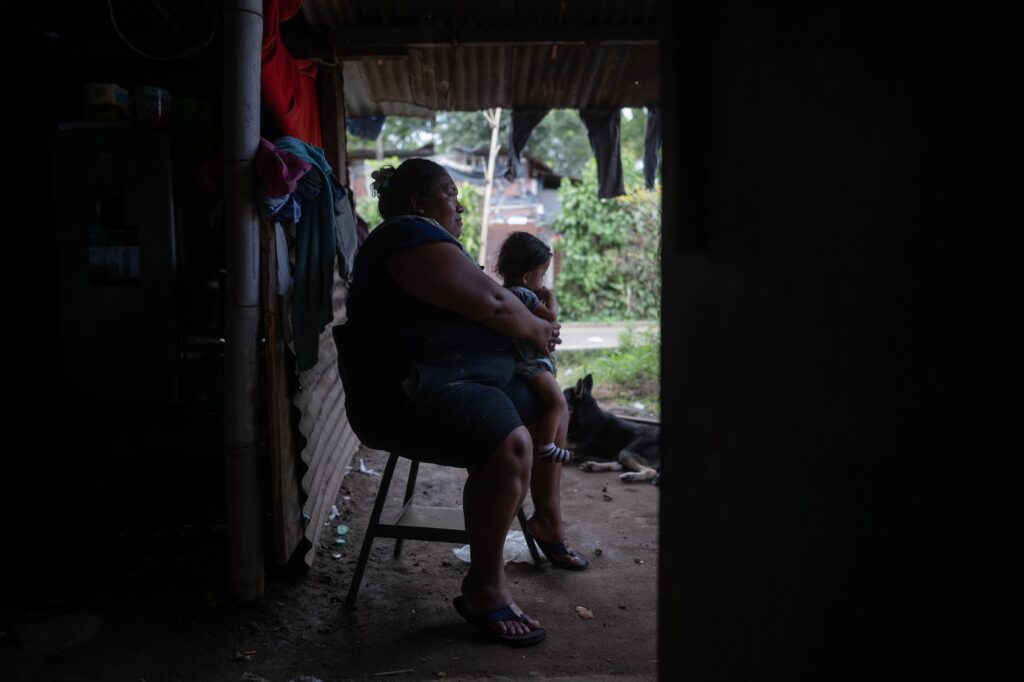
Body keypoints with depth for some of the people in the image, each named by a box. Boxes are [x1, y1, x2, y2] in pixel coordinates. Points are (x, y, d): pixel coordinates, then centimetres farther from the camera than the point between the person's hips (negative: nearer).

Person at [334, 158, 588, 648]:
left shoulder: (428, 239, 23)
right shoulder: (411, 235, -13)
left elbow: (478, 305, 27)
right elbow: (491, 303, -18)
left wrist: (533, 324, 10)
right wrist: (536, 329, 0)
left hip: (465, 376, 12)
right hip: (411, 391, -12)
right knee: (510, 444, -34)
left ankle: (547, 520, 36)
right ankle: (484, 588, -19)